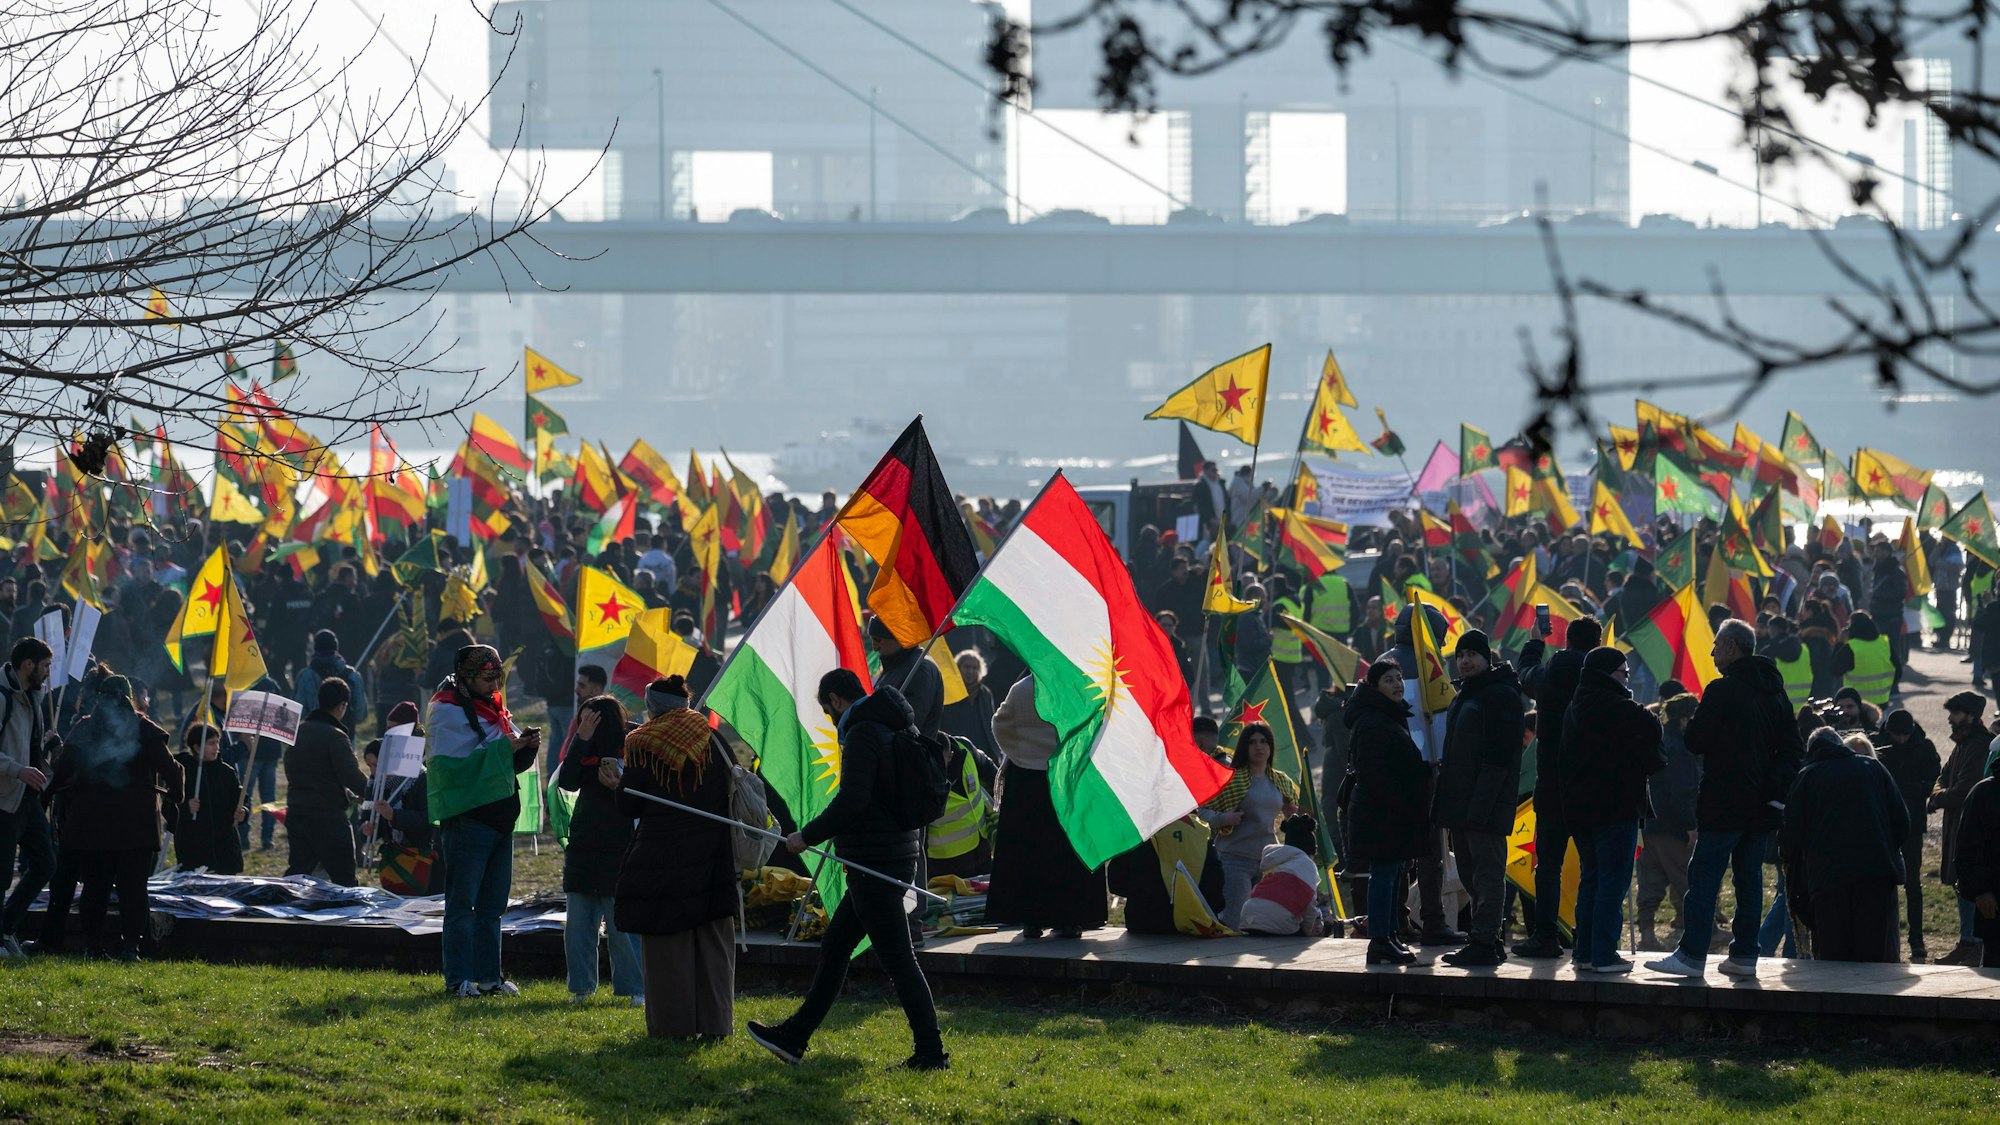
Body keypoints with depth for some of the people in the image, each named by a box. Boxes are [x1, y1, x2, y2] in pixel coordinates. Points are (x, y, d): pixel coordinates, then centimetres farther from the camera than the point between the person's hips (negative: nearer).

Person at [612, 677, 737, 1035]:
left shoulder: (642, 746, -7)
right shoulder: (713, 740, 3)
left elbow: (629, 808, -3)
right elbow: (729, 793, 8)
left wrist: (619, 782, 15)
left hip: (662, 857, -4)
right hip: (712, 855, 4)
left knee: (666, 945, 4)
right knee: (712, 942, 9)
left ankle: (673, 1024, 4)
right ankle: (713, 1022, 9)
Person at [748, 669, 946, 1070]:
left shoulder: (862, 733, -15)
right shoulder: (900, 730, 14)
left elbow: (852, 800, -25)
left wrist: (809, 836, -13)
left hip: (875, 866, -10)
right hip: (897, 853, 10)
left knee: (898, 960, -6)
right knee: (834, 946, 18)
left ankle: (931, 1052, -5)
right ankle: (794, 1036, 25)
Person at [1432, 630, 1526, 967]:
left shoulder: (1502, 696, -10)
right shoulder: (1464, 696, 21)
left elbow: (1498, 756, -17)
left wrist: (1480, 805, -23)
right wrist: (1443, 805, 17)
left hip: (1486, 805, -10)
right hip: (1460, 806, 10)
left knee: (1486, 873, -9)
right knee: (1470, 874, 13)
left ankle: (1484, 943, -10)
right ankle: (1485, 938, 19)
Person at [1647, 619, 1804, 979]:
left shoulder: (1722, 690, -12)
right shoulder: (1774, 692, 13)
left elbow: (1696, 742, -11)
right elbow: (1794, 747, 14)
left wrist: (1693, 723, 9)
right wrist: (1777, 784, 9)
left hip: (1724, 802, -7)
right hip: (1761, 804, 7)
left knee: (1704, 875, -5)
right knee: (1749, 876, 10)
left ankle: (1692, 955, -9)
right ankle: (1744, 954, 9)